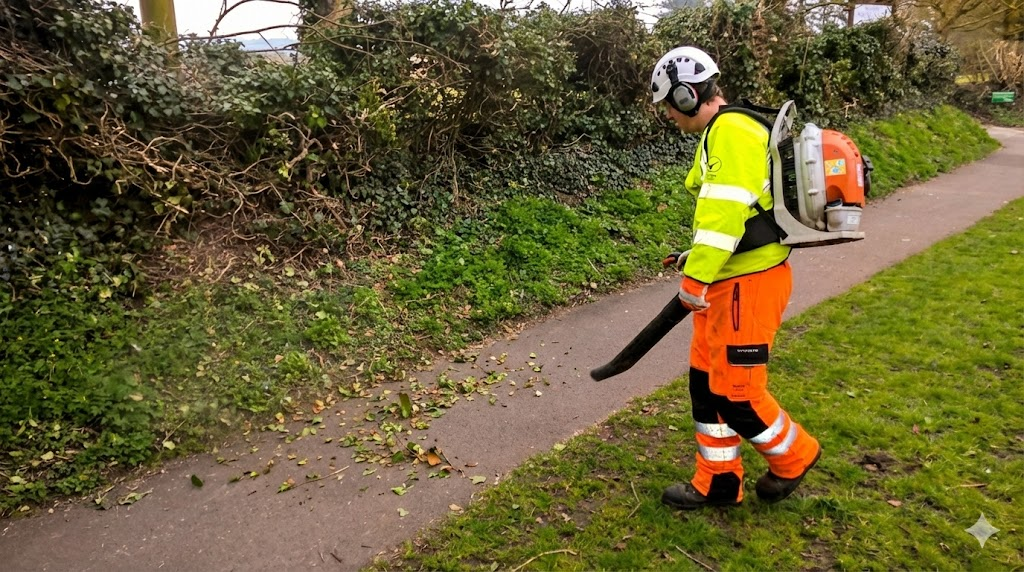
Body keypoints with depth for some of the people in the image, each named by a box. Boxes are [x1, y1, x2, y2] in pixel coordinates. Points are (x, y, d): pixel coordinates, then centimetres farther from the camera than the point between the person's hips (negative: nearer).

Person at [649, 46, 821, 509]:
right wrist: (696, 260, 14)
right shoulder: (724, 132, 15)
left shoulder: (732, 133, -18)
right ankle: (719, 482, 27)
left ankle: (793, 456, 26)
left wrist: (696, 278, -25)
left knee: (735, 390, -1)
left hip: (748, 284, -10)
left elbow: (725, 211, -27)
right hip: (730, 280, 10)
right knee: (707, 381, 14)